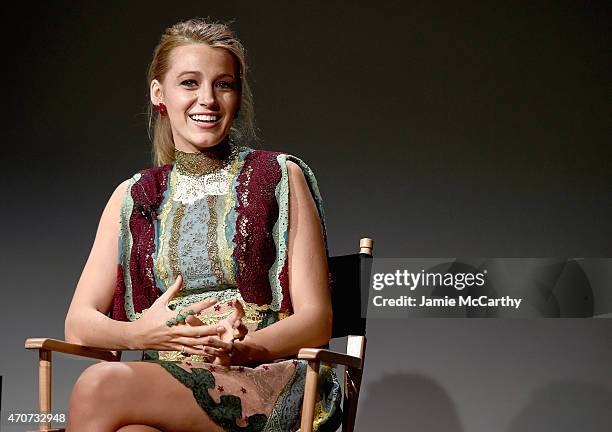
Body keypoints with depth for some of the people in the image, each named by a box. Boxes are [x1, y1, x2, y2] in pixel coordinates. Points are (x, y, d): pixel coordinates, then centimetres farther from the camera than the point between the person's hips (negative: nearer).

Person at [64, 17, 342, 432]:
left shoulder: (280, 177, 10)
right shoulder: (133, 196, 19)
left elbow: (316, 320, 3)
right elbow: (80, 323, 12)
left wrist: (241, 347, -18)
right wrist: (143, 333, -11)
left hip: (269, 388, -2)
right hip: (165, 380, 3)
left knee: (100, 384, -32)